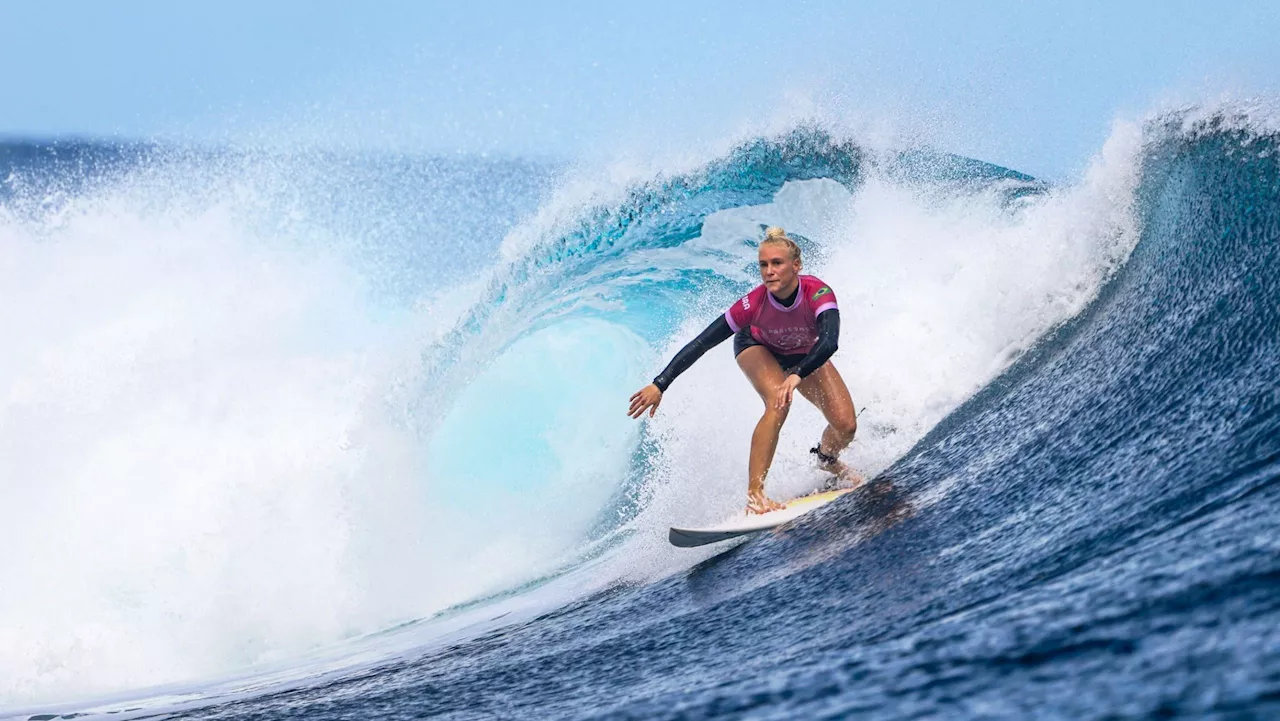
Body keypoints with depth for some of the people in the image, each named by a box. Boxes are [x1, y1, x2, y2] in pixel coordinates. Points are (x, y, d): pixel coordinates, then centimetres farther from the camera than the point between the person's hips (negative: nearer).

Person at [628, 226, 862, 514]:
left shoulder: (818, 293, -38)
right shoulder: (754, 303, -37)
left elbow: (829, 341, -53)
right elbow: (702, 343, -33)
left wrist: (797, 376, -69)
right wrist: (660, 384, -35)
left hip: (806, 355, 2)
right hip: (758, 348, -2)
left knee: (846, 425, -10)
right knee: (778, 403, -33)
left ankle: (827, 458, 27)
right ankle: (754, 493, -31)